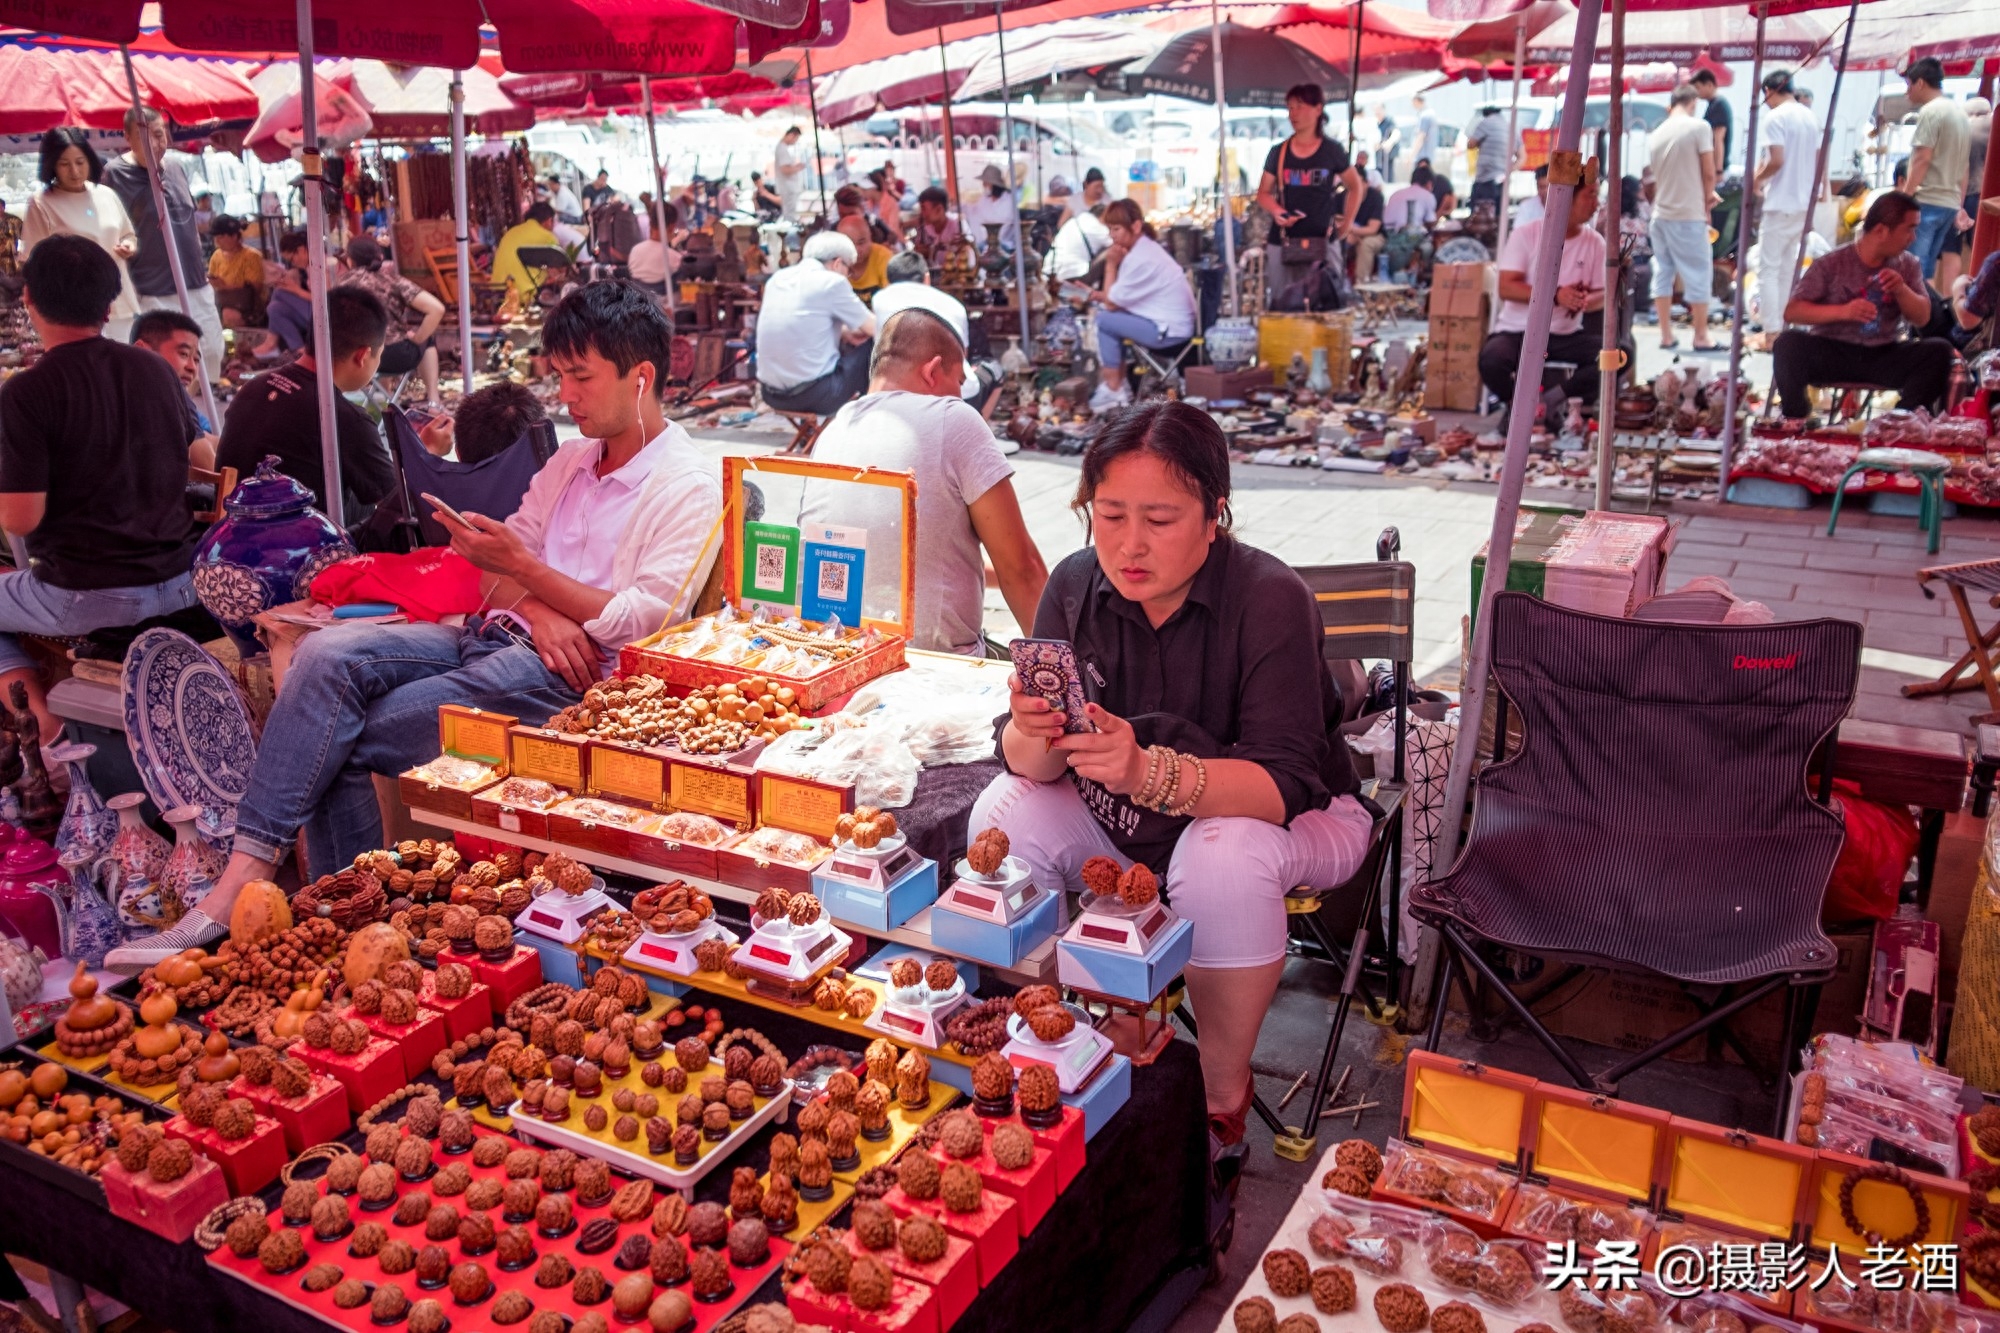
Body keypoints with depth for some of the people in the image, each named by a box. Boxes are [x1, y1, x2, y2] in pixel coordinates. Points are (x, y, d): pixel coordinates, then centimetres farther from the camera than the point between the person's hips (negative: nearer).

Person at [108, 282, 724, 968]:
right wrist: (535, 608, -8)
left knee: (342, 741, -18)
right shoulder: (570, 461, 21)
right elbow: (500, 570, 15)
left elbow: (644, 623, -13)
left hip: (569, 674, -7)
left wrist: (523, 567, -14)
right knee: (326, 655, -20)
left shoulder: (690, 485, -4)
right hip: (494, 634, 7)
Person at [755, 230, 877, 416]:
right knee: (873, 346, 12)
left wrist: (845, 332, 13)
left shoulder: (778, 278, 11)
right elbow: (873, 328, 1)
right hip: (814, 395, -8)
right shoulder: (831, 282, -9)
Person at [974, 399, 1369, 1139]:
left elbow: (1283, 787, -33)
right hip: (1124, 821, 5)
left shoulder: (1270, 599, -26)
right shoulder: (1077, 586, -12)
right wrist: (1034, 737, -38)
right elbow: (1031, 764, -13)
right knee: (1003, 817, -16)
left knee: (1224, 860, -36)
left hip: (1288, 819, -4)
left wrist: (1149, 773, -50)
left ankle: (1225, 1096, -11)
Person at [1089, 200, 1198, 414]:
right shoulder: (1145, 247, 10)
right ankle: (1118, 383, 13)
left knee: (1104, 320, -8)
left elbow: (1111, 303, -15)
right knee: (1112, 315, 11)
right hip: (1175, 321, 10)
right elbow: (1118, 298, 14)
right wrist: (1101, 295, -2)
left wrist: (1111, 265, -9)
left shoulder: (1140, 258, -21)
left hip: (1169, 330, -10)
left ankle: (1113, 390, 1)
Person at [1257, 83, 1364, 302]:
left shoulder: (1332, 151, 4)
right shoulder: (1278, 153, 7)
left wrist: (1346, 226, 7)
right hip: (1282, 244, 2)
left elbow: (1355, 187, 15)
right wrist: (1276, 211, -8)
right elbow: (1263, 193, 13)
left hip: (1322, 244, -2)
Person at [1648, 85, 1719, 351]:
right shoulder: (1698, 126, -9)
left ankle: (1666, 336, 12)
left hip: (1660, 213, 5)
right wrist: (1708, 198, 10)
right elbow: (1709, 172, -10)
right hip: (1689, 214, -5)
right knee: (1698, 275, 2)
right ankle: (1701, 337, 5)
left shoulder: (1656, 134, 7)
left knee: (1662, 273, 10)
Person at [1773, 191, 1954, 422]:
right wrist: (1843, 311, -25)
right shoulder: (1832, 264, -5)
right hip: (1831, 354, -3)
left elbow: (1922, 318, 6)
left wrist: (1902, 290, -14)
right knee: (1788, 343, -32)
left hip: (1884, 358, 3)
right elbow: (1791, 312, -11)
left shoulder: (1907, 265, 7)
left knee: (1940, 350, -21)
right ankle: (1795, 420, -14)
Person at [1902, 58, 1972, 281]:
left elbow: (1922, 159, -15)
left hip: (1926, 201, -9)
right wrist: (1960, 207, 22)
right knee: (1925, 269, 9)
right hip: (1950, 203, 9)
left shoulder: (1930, 111, -8)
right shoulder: (1961, 114, 19)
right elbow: (1963, 167, 20)